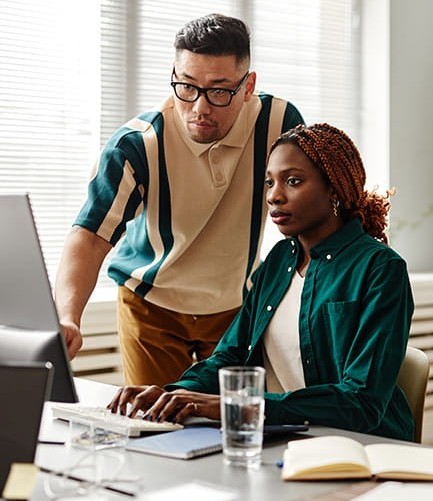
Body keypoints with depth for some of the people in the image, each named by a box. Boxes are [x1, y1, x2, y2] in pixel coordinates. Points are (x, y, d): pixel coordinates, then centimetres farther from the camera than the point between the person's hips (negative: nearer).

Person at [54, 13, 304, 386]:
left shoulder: (279, 123, -17)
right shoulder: (136, 144, -22)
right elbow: (90, 237, -28)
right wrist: (67, 318, -45)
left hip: (238, 308, 2)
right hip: (151, 307, -1)